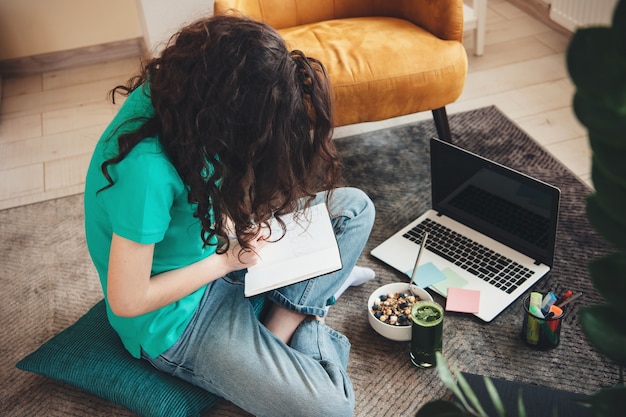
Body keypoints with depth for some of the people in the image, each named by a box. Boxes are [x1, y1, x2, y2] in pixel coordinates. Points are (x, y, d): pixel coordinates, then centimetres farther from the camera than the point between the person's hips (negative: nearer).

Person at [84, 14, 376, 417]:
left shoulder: (175, 95, -12)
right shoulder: (146, 168, -35)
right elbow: (127, 301, -25)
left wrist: (235, 221, -7)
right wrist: (227, 259, -17)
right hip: (177, 321, -8)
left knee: (354, 207, 3)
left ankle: (281, 325, -5)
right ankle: (302, 314, 8)